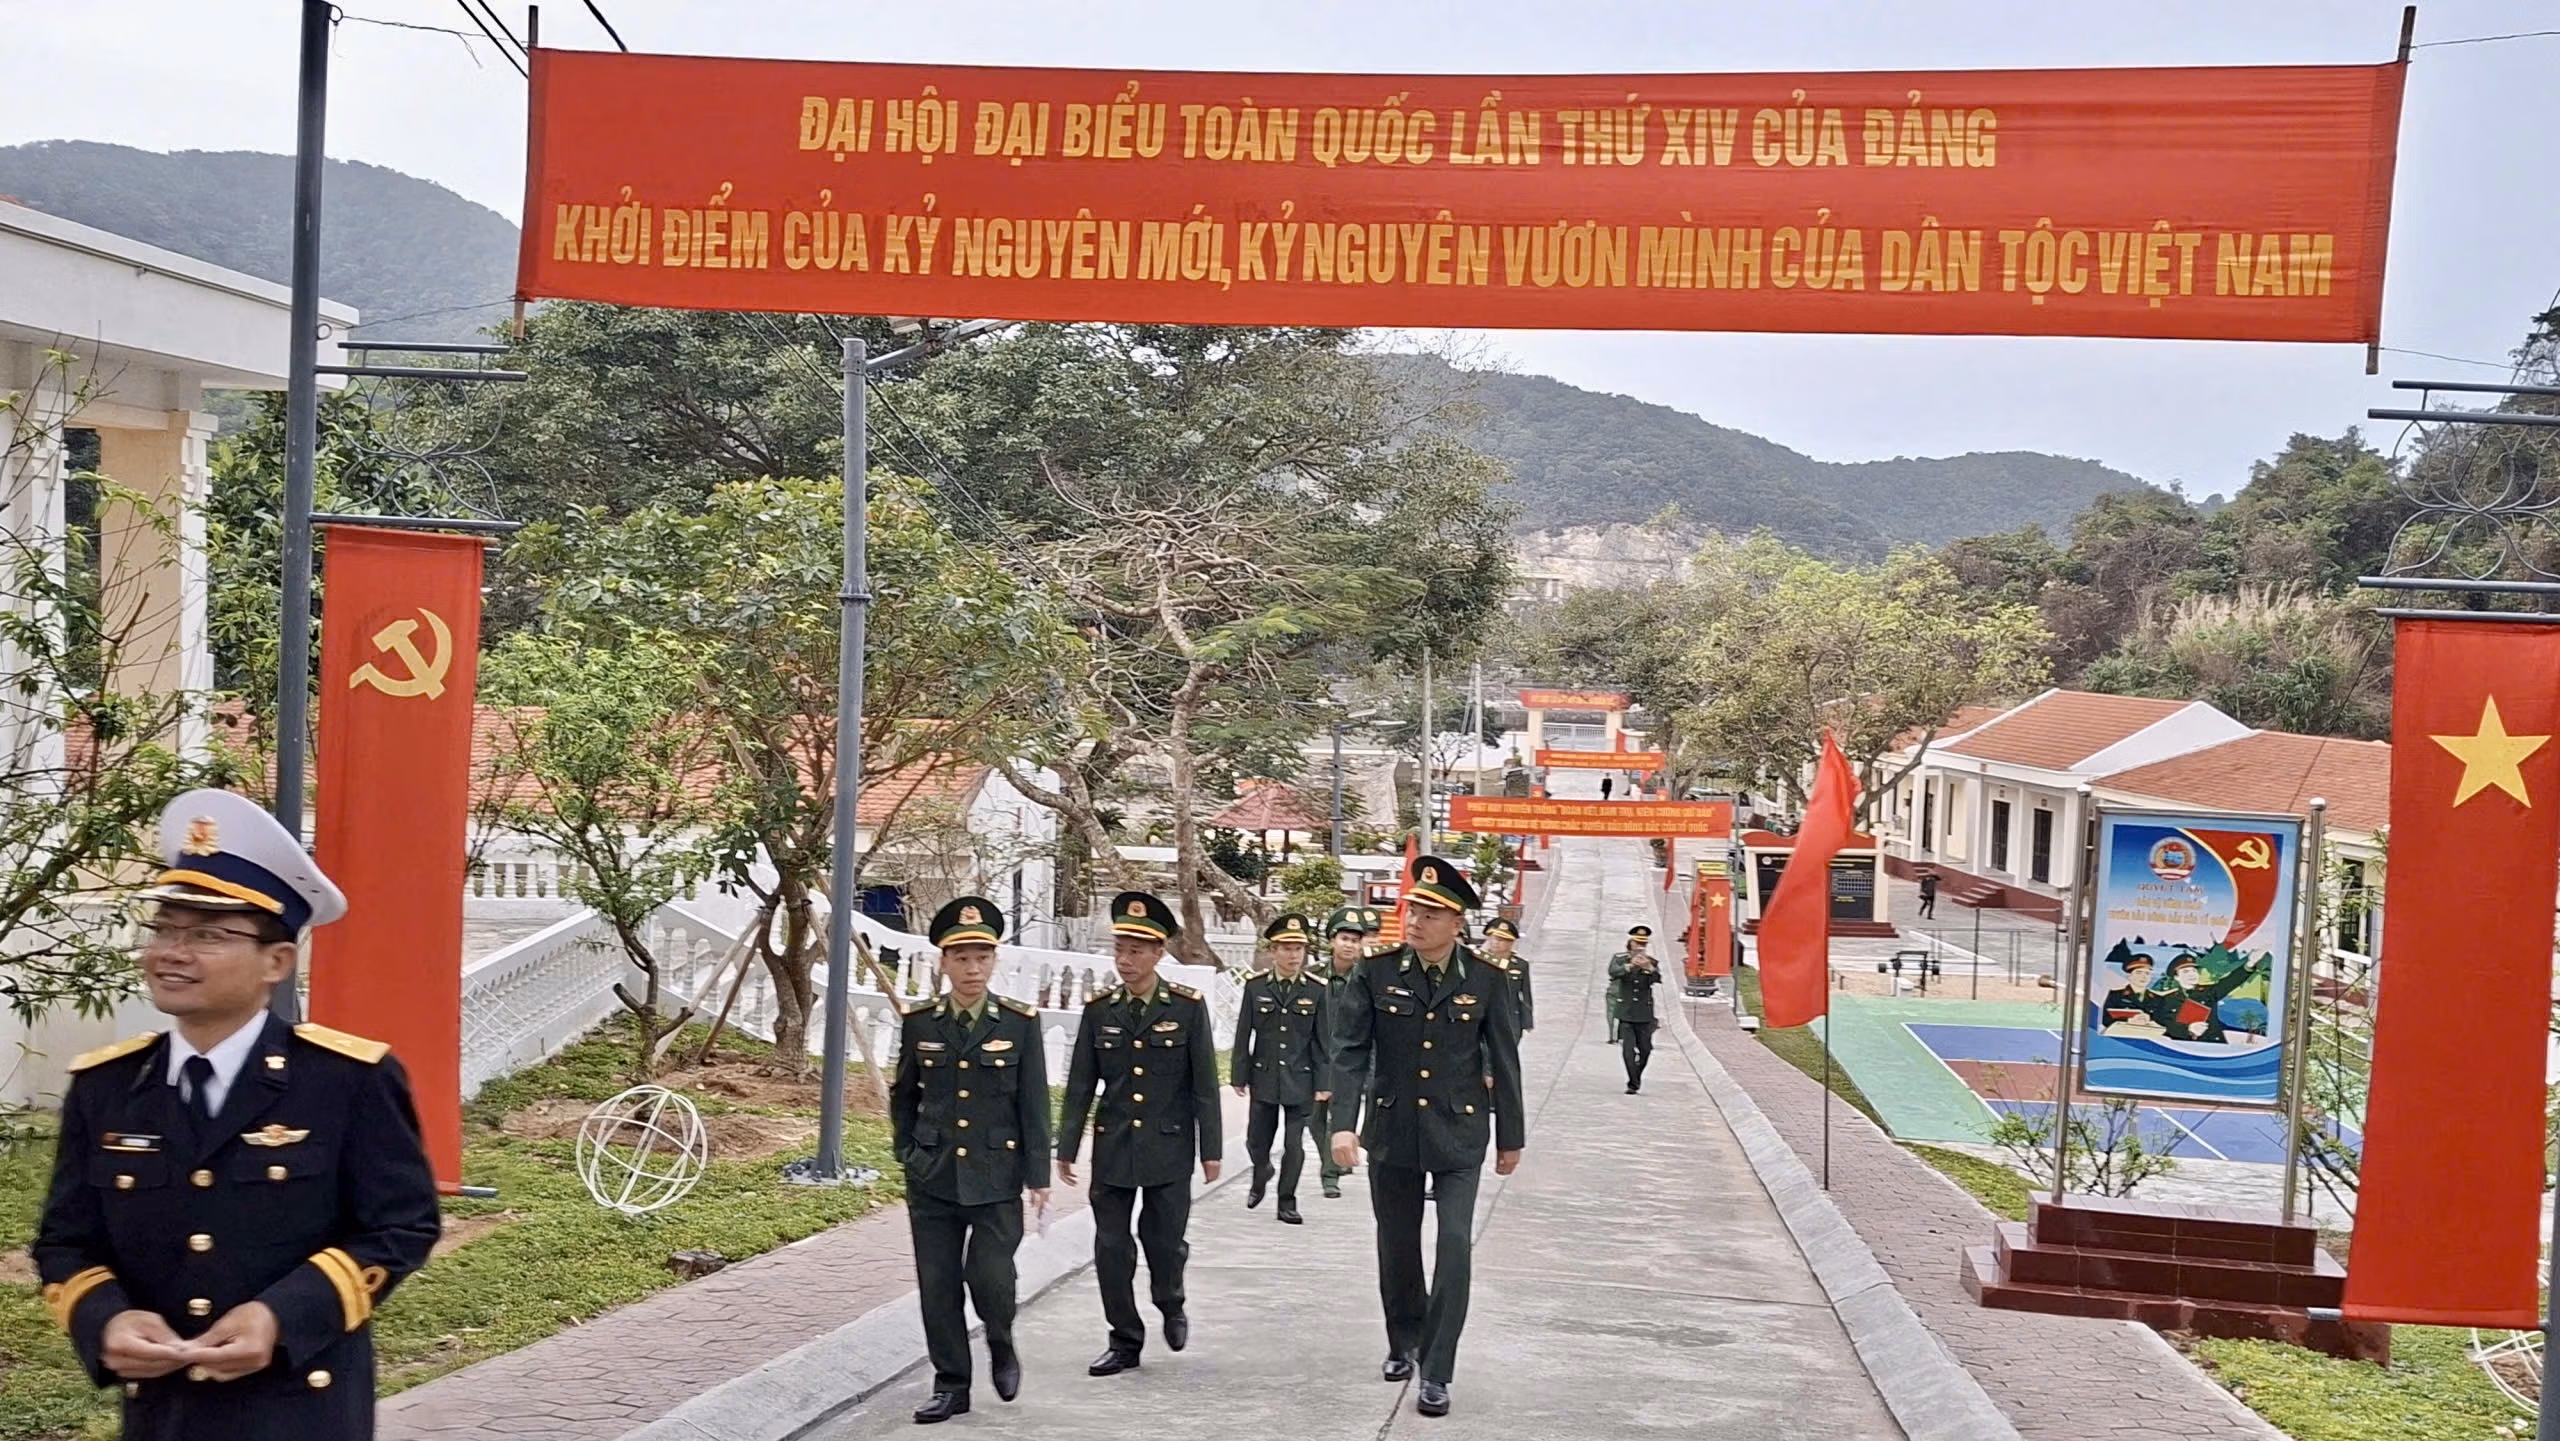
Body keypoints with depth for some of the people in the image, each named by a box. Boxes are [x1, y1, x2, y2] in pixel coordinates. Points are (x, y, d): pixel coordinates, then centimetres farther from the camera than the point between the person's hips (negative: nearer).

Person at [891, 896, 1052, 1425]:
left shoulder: (1020, 1022, -3)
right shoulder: (918, 1022, 2)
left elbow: (1034, 1102, -1)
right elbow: (903, 1093, 15)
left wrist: (1038, 1175, -3)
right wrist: (906, 1152, 10)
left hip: (996, 1178, -2)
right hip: (932, 1179, 2)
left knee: (990, 1277, -8)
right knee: (938, 1285, 4)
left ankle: (1001, 1348, 23)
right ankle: (951, 1385, 18)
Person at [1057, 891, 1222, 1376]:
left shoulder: (1188, 1007, -5)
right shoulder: (1099, 1009, 2)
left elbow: (1204, 1082, -3)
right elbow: (1080, 1084, 5)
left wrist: (1211, 1149, -4)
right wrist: (1066, 1148, 3)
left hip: (1169, 1148, -2)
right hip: (1112, 1148, 2)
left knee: (1165, 1240, 4)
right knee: (1111, 1246, 3)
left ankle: (1171, 1306, 35)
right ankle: (1125, 1342, 16)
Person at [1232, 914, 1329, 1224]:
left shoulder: (1316, 990, -3)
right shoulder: (1255, 986, -2)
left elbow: (1322, 1041, -1)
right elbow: (1243, 1035, 2)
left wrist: (1323, 1083, -3)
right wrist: (1240, 1077, 0)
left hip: (1299, 1081, -1)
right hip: (1264, 1078, 1)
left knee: (1294, 1145, 0)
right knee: (1257, 1141, 10)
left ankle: (1287, 1202, 14)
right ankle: (1261, 1177, 41)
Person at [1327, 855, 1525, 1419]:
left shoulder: (1487, 980, -6)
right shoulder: (1375, 974, -5)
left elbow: (1503, 1062, 1)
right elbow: (1349, 1050, -7)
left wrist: (1511, 1136, 5)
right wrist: (1341, 1123, -16)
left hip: (1459, 1137, -1)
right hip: (1392, 1133, 2)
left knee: (1455, 1248, -9)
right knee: (1397, 1247, 14)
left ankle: (1436, 1373, -1)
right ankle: (1403, 1344, 37)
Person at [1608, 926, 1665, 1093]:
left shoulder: (1652, 962, 4)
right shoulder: (1619, 958, 1)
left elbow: (1657, 979, -16)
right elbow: (1613, 972, -20)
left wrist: (1649, 968, -38)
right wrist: (1630, 965, -39)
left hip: (1645, 1014, 2)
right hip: (1625, 1013, -2)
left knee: (1645, 1050, 7)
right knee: (1628, 1049, -10)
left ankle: (1636, 1079, 28)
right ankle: (1633, 1084, -6)